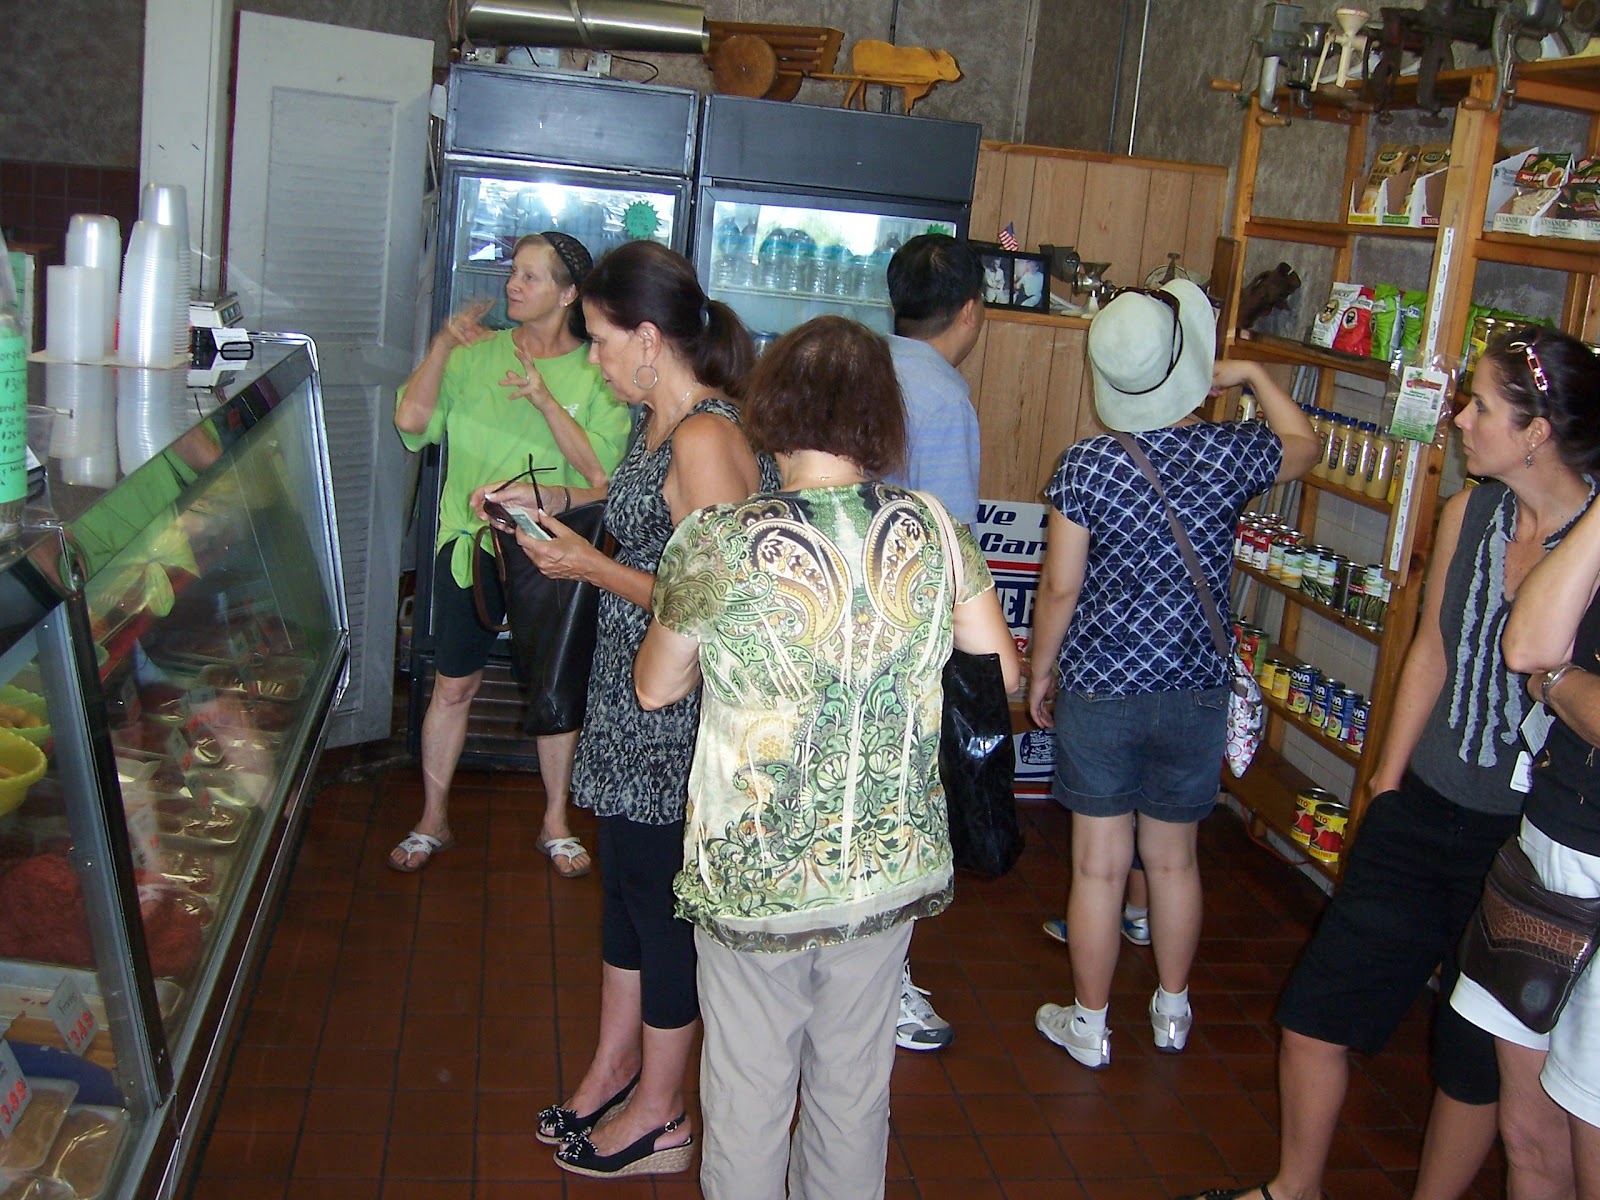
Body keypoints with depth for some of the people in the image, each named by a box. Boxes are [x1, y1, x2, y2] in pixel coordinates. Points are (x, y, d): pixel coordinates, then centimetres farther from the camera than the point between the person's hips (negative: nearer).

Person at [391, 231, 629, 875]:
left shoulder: (596, 373, -3)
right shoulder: (479, 354, 2)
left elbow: (600, 471, -14)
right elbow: (410, 419, -8)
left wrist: (544, 398, -22)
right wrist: (442, 345, -17)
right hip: (473, 544, 1)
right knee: (453, 686, 9)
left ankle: (556, 822, 29)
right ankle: (433, 820, 26)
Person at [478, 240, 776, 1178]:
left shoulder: (704, 439, -23)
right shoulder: (663, 424, 7)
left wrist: (592, 568, -18)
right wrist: (556, 504, 9)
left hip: (677, 719, -9)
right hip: (637, 700, 9)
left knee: (662, 898, 6)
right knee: (628, 883, 21)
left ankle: (660, 1118, 25)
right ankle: (617, 1066, 41)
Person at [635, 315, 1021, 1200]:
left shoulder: (715, 545, -17)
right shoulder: (931, 529, -9)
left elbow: (655, 688, -2)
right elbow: (1001, 674, 1)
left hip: (754, 875, -3)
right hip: (892, 865, 3)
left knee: (749, 1093, 18)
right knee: (855, 1085, 23)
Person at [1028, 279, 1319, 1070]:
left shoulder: (1086, 466, -13)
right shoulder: (1233, 453, -8)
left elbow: (1059, 589, -9)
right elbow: (1302, 444, 16)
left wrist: (1040, 672, 5)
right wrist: (1252, 376, 27)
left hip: (1100, 689, -2)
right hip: (1197, 692, 3)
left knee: (1099, 865, 9)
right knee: (1174, 859, 19)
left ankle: (1088, 1025, 23)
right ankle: (1172, 1010, 37)